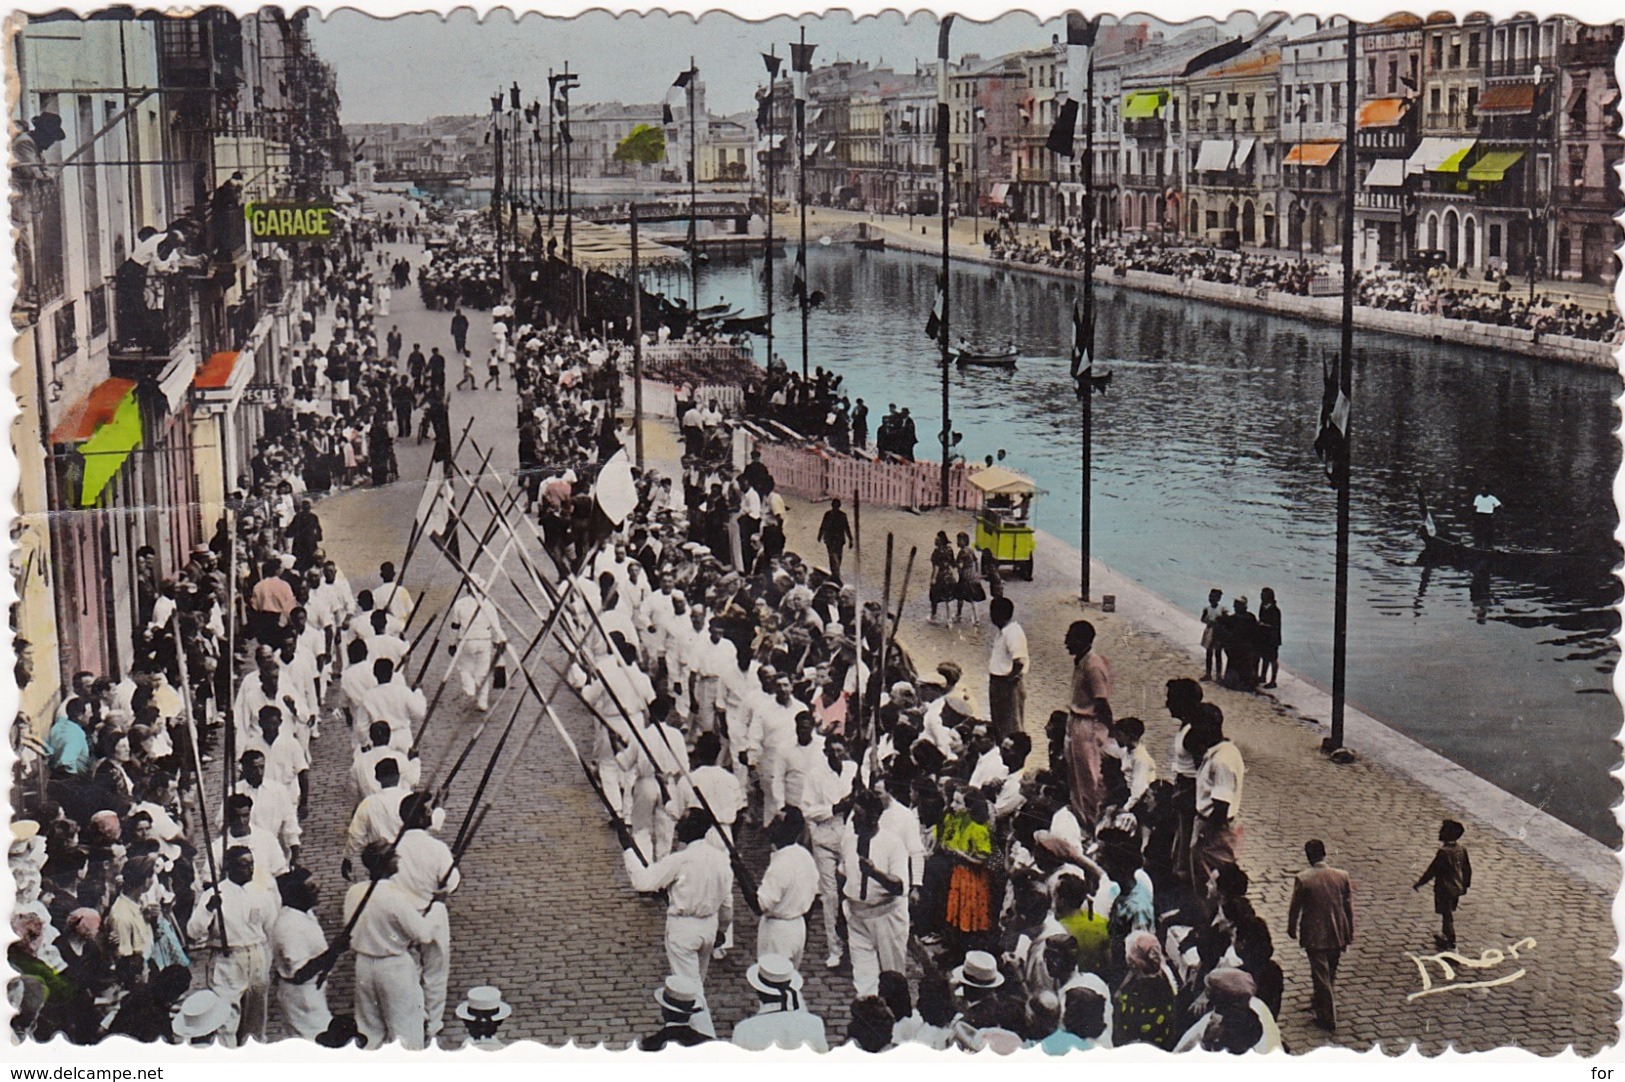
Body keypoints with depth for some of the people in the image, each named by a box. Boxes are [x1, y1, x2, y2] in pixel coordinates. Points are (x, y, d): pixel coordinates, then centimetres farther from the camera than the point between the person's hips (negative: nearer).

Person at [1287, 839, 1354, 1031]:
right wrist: (1349, 933, 11)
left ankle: (1328, 1018, 9)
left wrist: (1292, 929, 10)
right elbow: (1349, 906, 0)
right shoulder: (1342, 876, -7)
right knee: (1331, 974, 23)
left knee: (1321, 975, 5)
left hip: (1314, 935, -4)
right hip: (1337, 934, 4)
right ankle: (1319, 1001, 44)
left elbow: (1295, 907, -7)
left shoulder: (1303, 879, -16)